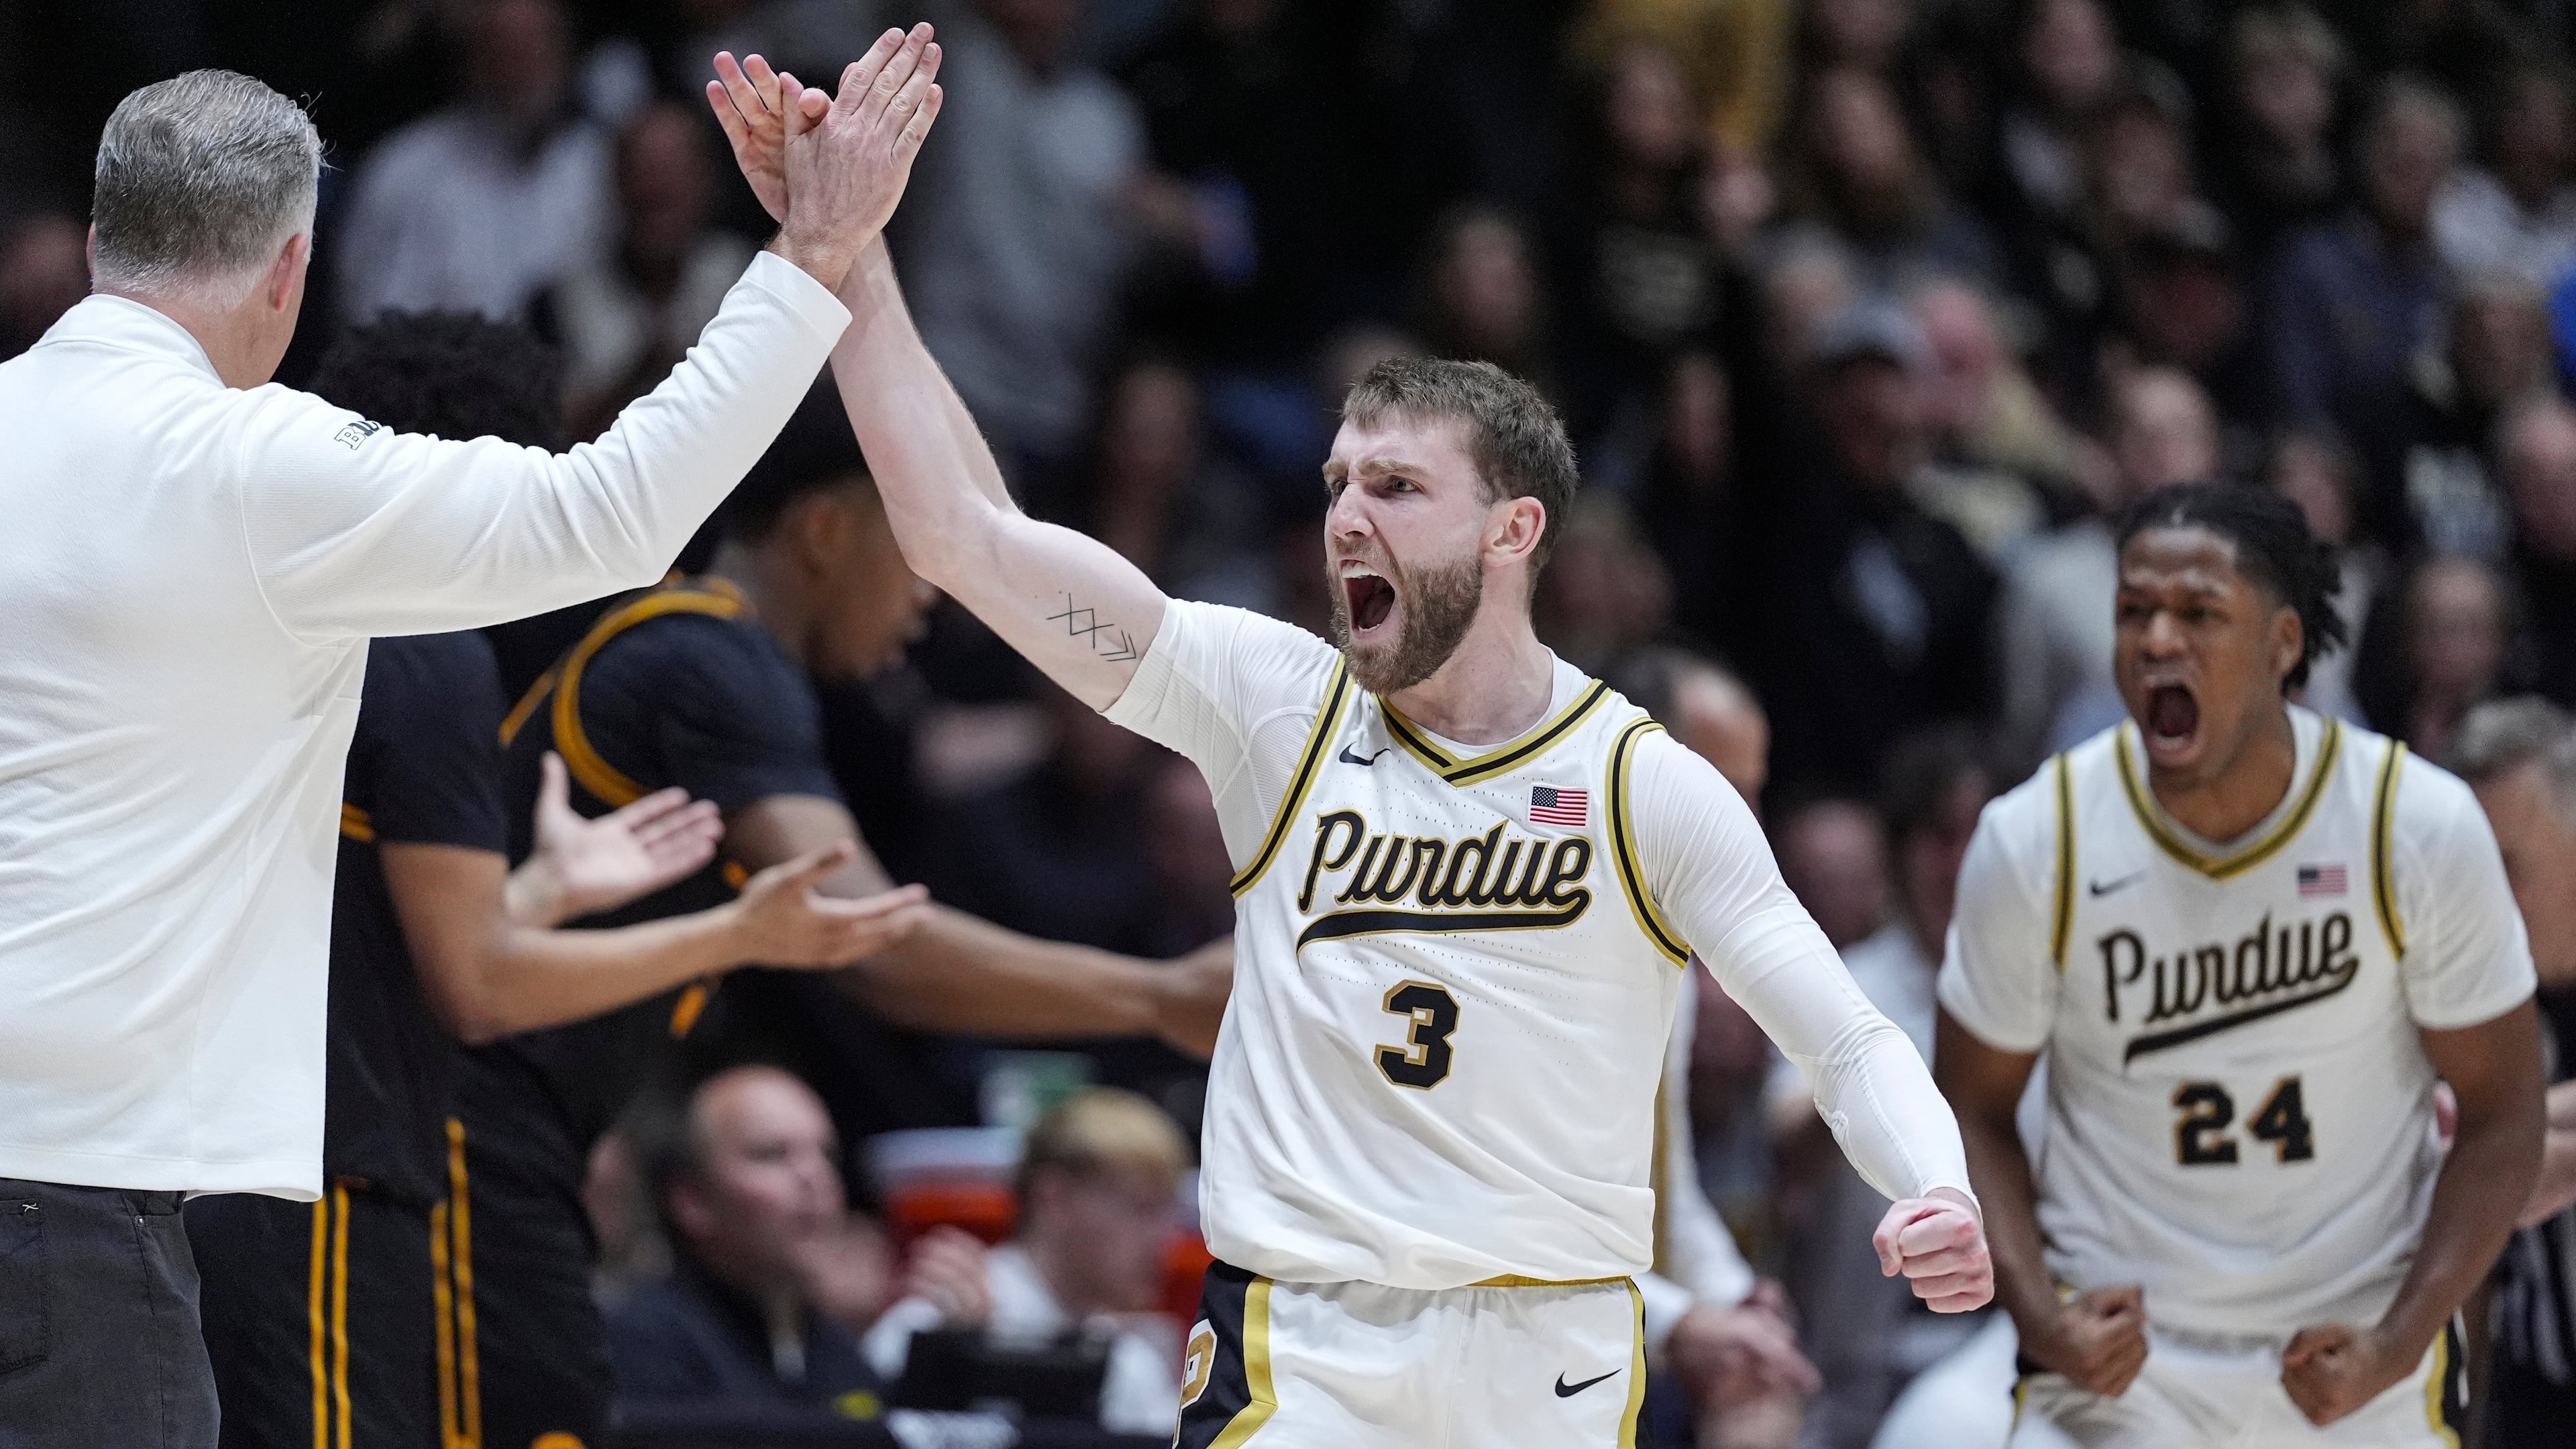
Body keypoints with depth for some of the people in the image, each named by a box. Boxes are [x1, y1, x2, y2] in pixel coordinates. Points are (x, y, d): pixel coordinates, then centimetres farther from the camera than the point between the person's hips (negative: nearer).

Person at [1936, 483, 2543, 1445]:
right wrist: (2038, 1315, -12)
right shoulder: (2035, 840, -8)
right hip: (2118, 1360, 0)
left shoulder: (2420, 828, -9)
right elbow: (1971, 1107, 3)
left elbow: (2501, 1120, -2)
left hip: (2355, 1359, 0)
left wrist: (2396, 1344, -12)